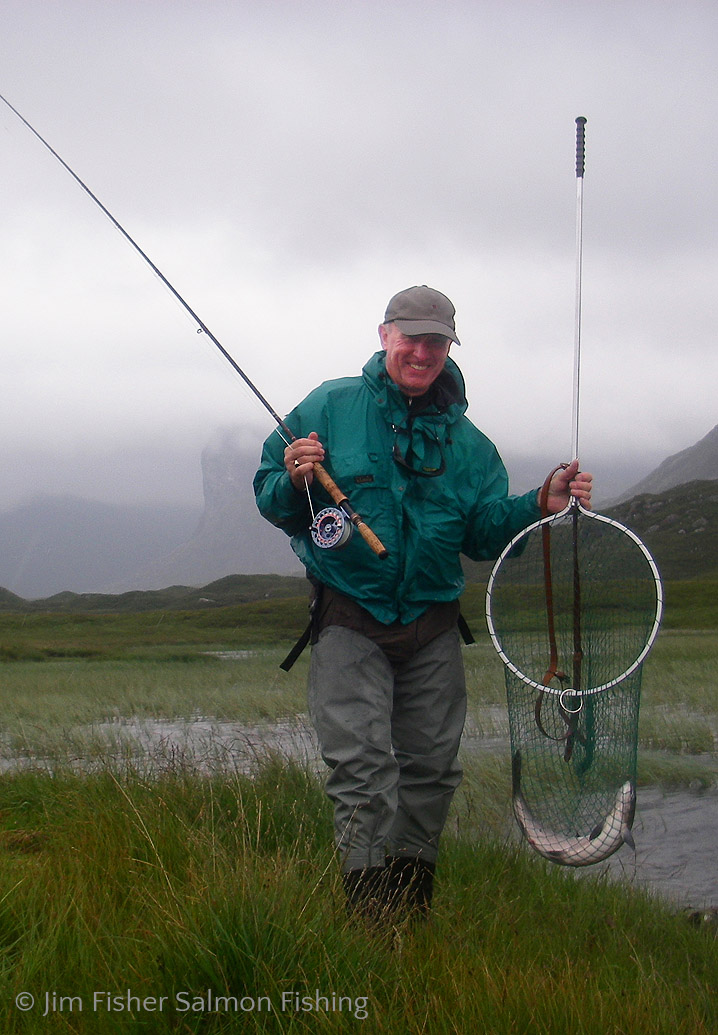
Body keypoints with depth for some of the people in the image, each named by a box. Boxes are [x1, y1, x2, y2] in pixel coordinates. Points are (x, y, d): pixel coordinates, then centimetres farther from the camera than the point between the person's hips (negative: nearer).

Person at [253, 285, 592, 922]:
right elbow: (272, 502, 2)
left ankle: (414, 909, 23)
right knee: (362, 766, -13)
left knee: (431, 767, 9)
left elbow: (484, 534, 8)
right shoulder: (330, 408, 1)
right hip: (350, 622, -4)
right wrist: (293, 481, -20)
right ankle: (372, 913, -10)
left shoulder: (465, 440, 11)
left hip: (432, 628, 4)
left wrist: (541, 507, -8)